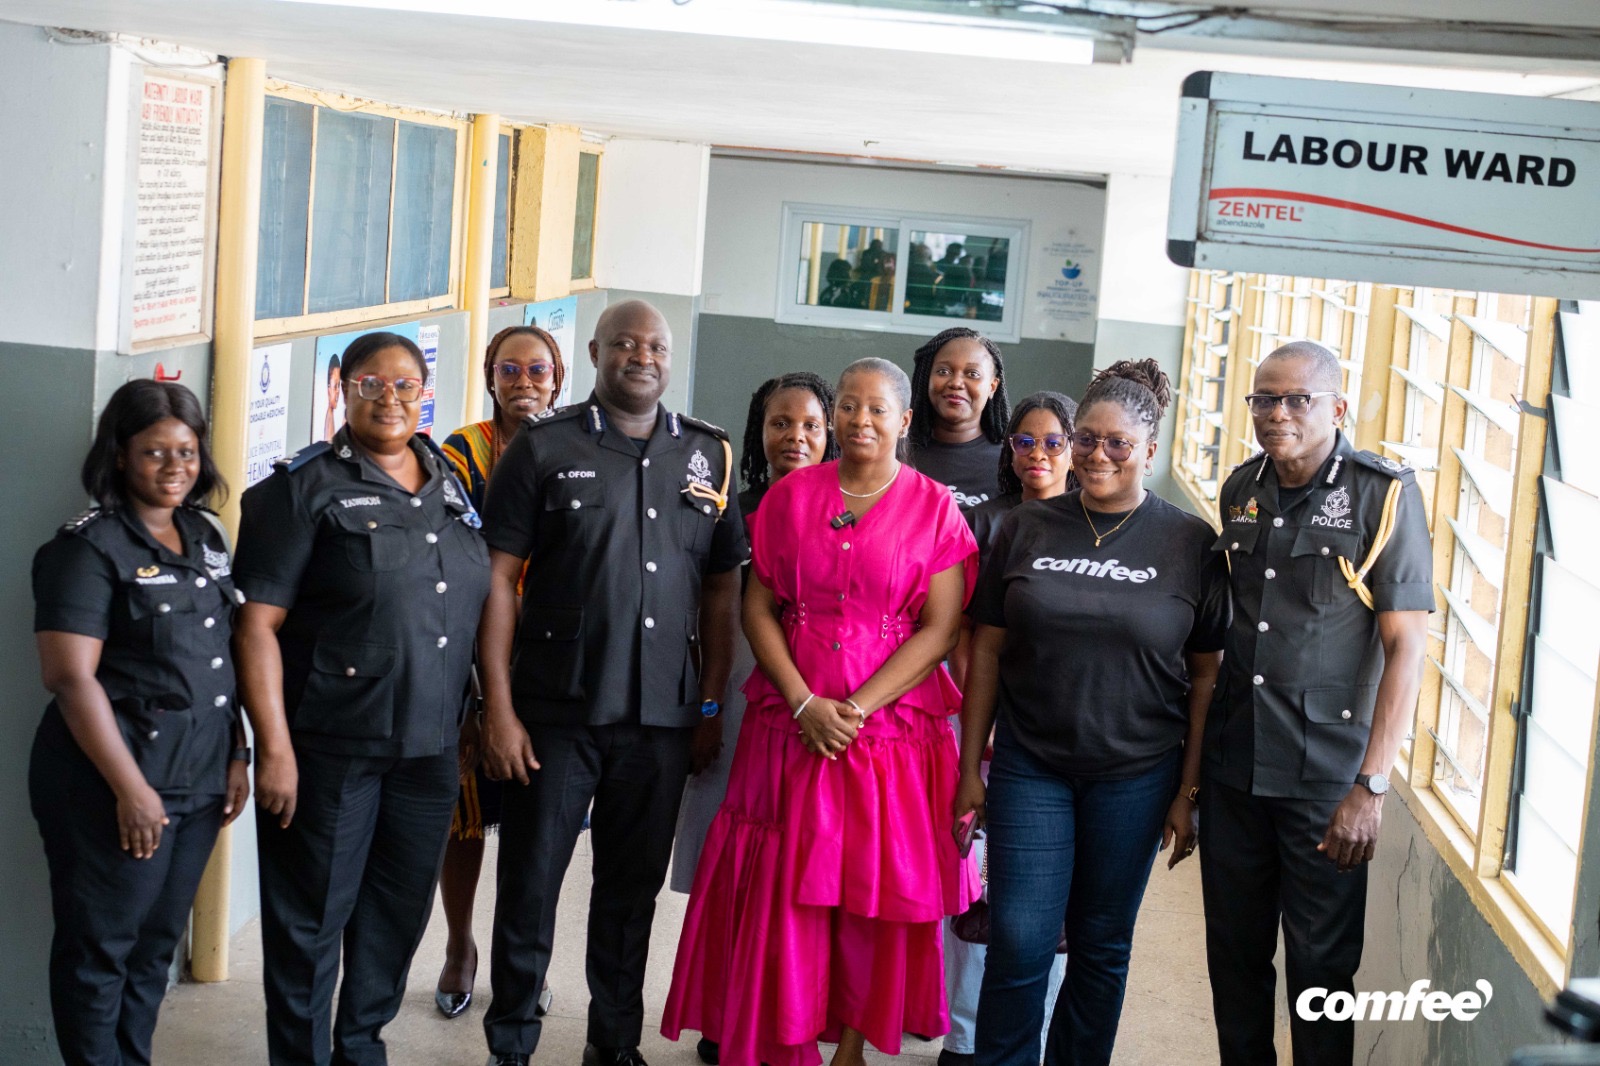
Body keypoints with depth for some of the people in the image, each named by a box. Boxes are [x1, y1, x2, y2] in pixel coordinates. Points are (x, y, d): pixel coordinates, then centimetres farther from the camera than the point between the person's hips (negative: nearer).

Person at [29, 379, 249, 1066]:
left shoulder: (206, 538, 10)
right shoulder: (90, 547, -11)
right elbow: (71, 676, -17)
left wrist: (236, 756, 9)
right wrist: (130, 788, -19)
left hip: (199, 780, 7)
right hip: (114, 788, -7)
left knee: (158, 943, 14)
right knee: (99, 949, 5)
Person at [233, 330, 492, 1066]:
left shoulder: (449, 487, 11)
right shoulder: (305, 488, -7)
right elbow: (257, 623, -11)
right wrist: (274, 748, -17)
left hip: (428, 749, 6)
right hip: (330, 749, -5)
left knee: (400, 911, 15)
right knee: (311, 917, 4)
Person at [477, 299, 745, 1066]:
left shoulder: (709, 455, 8)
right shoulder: (544, 449, -1)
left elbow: (721, 589, 10)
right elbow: (498, 580, -4)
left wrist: (711, 708, 6)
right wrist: (499, 708, -10)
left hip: (662, 717, 3)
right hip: (555, 711, -3)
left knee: (633, 888, 13)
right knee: (529, 885, 4)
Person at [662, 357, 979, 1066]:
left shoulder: (934, 509, 0)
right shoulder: (791, 496, 6)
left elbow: (940, 630, -6)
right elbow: (757, 607, 3)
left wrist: (856, 709, -14)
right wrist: (806, 704, -10)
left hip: (892, 731, -1)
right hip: (791, 731, 2)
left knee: (872, 897, 4)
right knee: (780, 895, 2)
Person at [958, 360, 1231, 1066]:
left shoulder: (1190, 544, -2)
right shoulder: (1027, 530, 2)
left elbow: (1206, 676, 0)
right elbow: (987, 651, 5)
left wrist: (1188, 792, -2)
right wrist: (969, 768, 3)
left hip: (1135, 775, 0)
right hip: (1029, 765, 1)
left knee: (1102, 946, 11)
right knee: (1018, 944, -3)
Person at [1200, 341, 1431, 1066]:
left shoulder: (1385, 494, -9)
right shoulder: (1241, 490, 7)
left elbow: (1406, 646, -12)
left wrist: (1372, 785, -17)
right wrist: (1196, 748, 12)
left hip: (1326, 776, -5)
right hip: (1233, 764, 5)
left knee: (1321, 964, 3)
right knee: (1234, 952, 13)